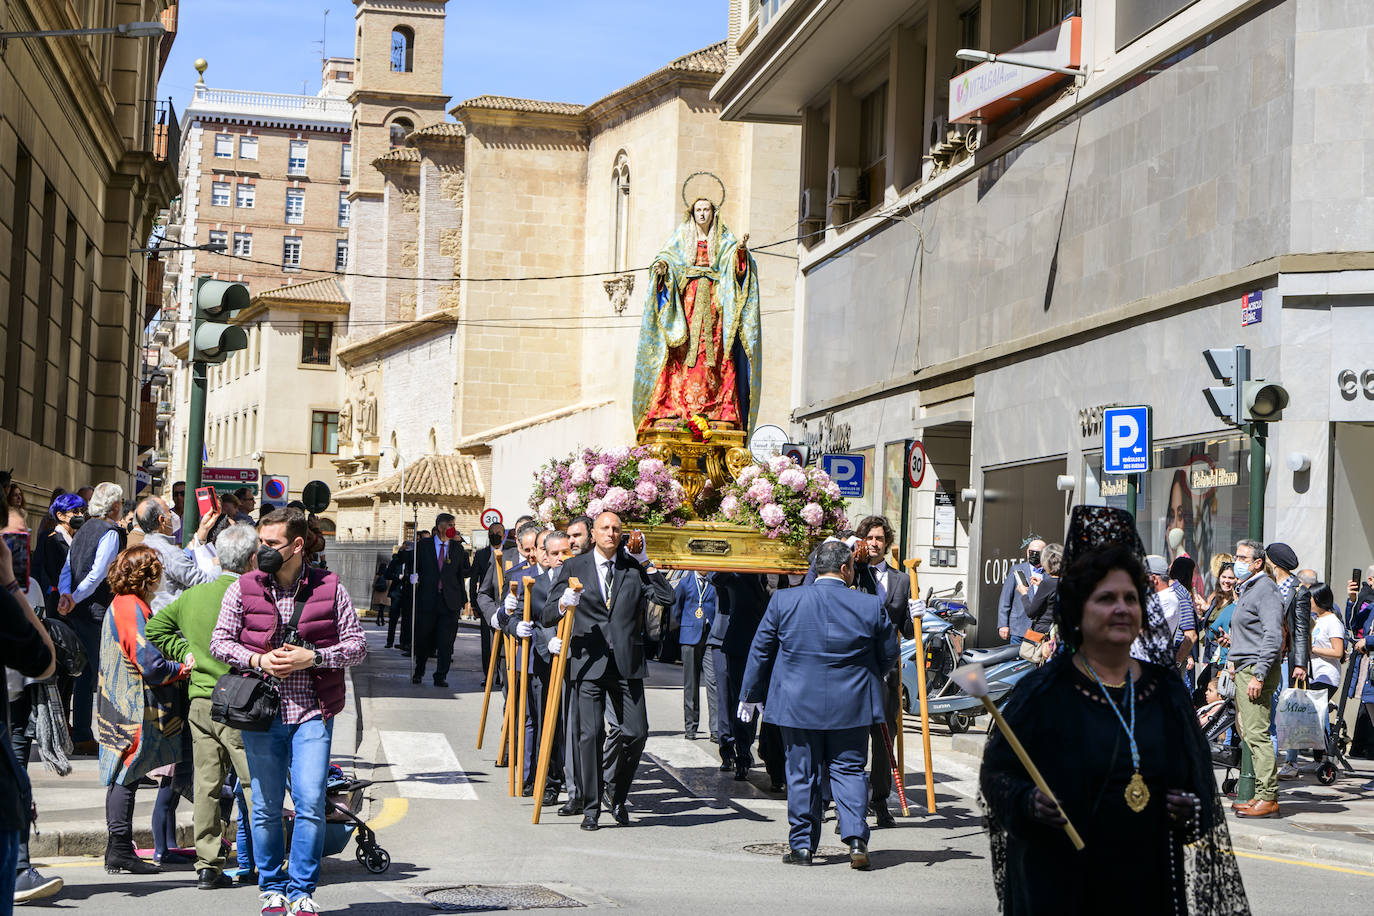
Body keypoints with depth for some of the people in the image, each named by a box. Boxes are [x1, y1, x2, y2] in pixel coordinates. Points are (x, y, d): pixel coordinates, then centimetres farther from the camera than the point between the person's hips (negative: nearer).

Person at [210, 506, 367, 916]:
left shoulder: (330, 589, 1)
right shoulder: (243, 589, 4)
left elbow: (357, 644, 2)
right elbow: (219, 641, 6)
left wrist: (310, 657, -12)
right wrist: (257, 660, -11)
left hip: (313, 712, -1)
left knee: (310, 803, -8)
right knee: (266, 808, 6)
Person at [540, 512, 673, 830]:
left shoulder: (634, 568, 9)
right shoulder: (573, 568, 5)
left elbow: (667, 598, -2)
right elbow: (547, 617, 2)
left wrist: (644, 562, -3)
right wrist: (564, 604, -21)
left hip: (627, 663, 2)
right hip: (588, 662, -2)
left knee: (636, 732, 0)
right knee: (589, 734, -5)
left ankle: (618, 795, 23)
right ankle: (590, 807, 5)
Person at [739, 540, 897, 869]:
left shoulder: (783, 600, -3)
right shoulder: (871, 606, -5)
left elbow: (761, 650, 3)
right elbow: (889, 655, 5)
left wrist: (751, 694, 14)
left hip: (798, 704, 0)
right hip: (851, 706, 0)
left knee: (802, 775, 9)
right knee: (850, 770, 8)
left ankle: (801, 845, 13)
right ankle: (856, 839, -4)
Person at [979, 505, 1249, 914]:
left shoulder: (1166, 689, 8)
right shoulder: (1044, 691, -5)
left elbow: (1201, 776, 14)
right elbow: (996, 771, -3)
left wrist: (1193, 808, -7)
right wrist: (1027, 801, -23)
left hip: (1151, 881, 4)